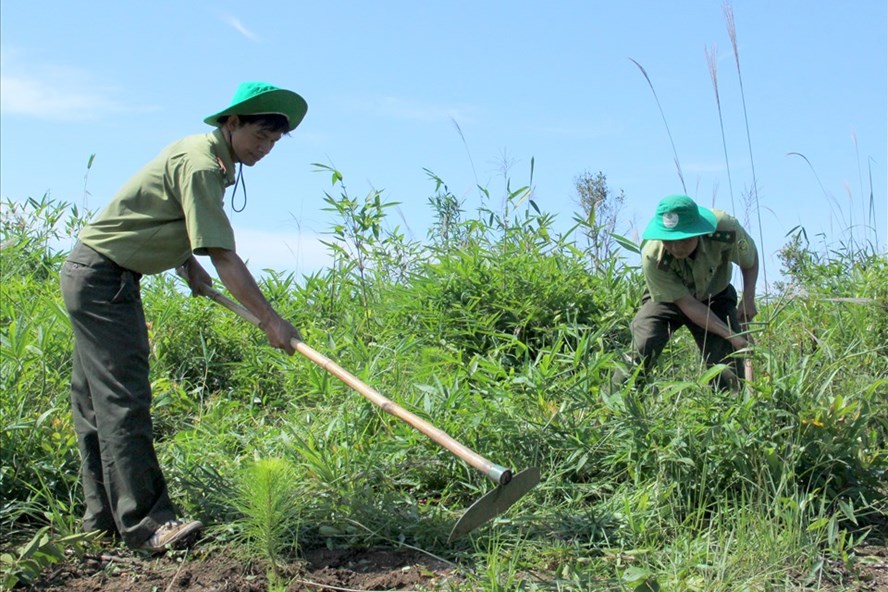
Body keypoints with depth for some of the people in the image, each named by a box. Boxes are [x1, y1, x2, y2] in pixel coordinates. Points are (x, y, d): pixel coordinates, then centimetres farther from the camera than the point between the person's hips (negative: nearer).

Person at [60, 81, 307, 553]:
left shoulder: (203, 154, 11)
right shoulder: (201, 165, -20)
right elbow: (224, 258, -25)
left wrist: (188, 262, 12)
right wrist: (270, 320, -22)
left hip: (95, 275, 10)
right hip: (102, 278, -10)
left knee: (96, 399, 10)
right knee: (123, 398, -12)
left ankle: (104, 517, 16)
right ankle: (144, 521, -10)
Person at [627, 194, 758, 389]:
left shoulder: (725, 229, -32)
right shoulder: (653, 258, -36)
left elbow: (750, 260, -8)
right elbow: (687, 304, -27)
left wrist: (748, 298, -22)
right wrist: (730, 335, -32)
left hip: (715, 296, 2)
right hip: (667, 298, -2)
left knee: (730, 376, -11)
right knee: (642, 348, -28)